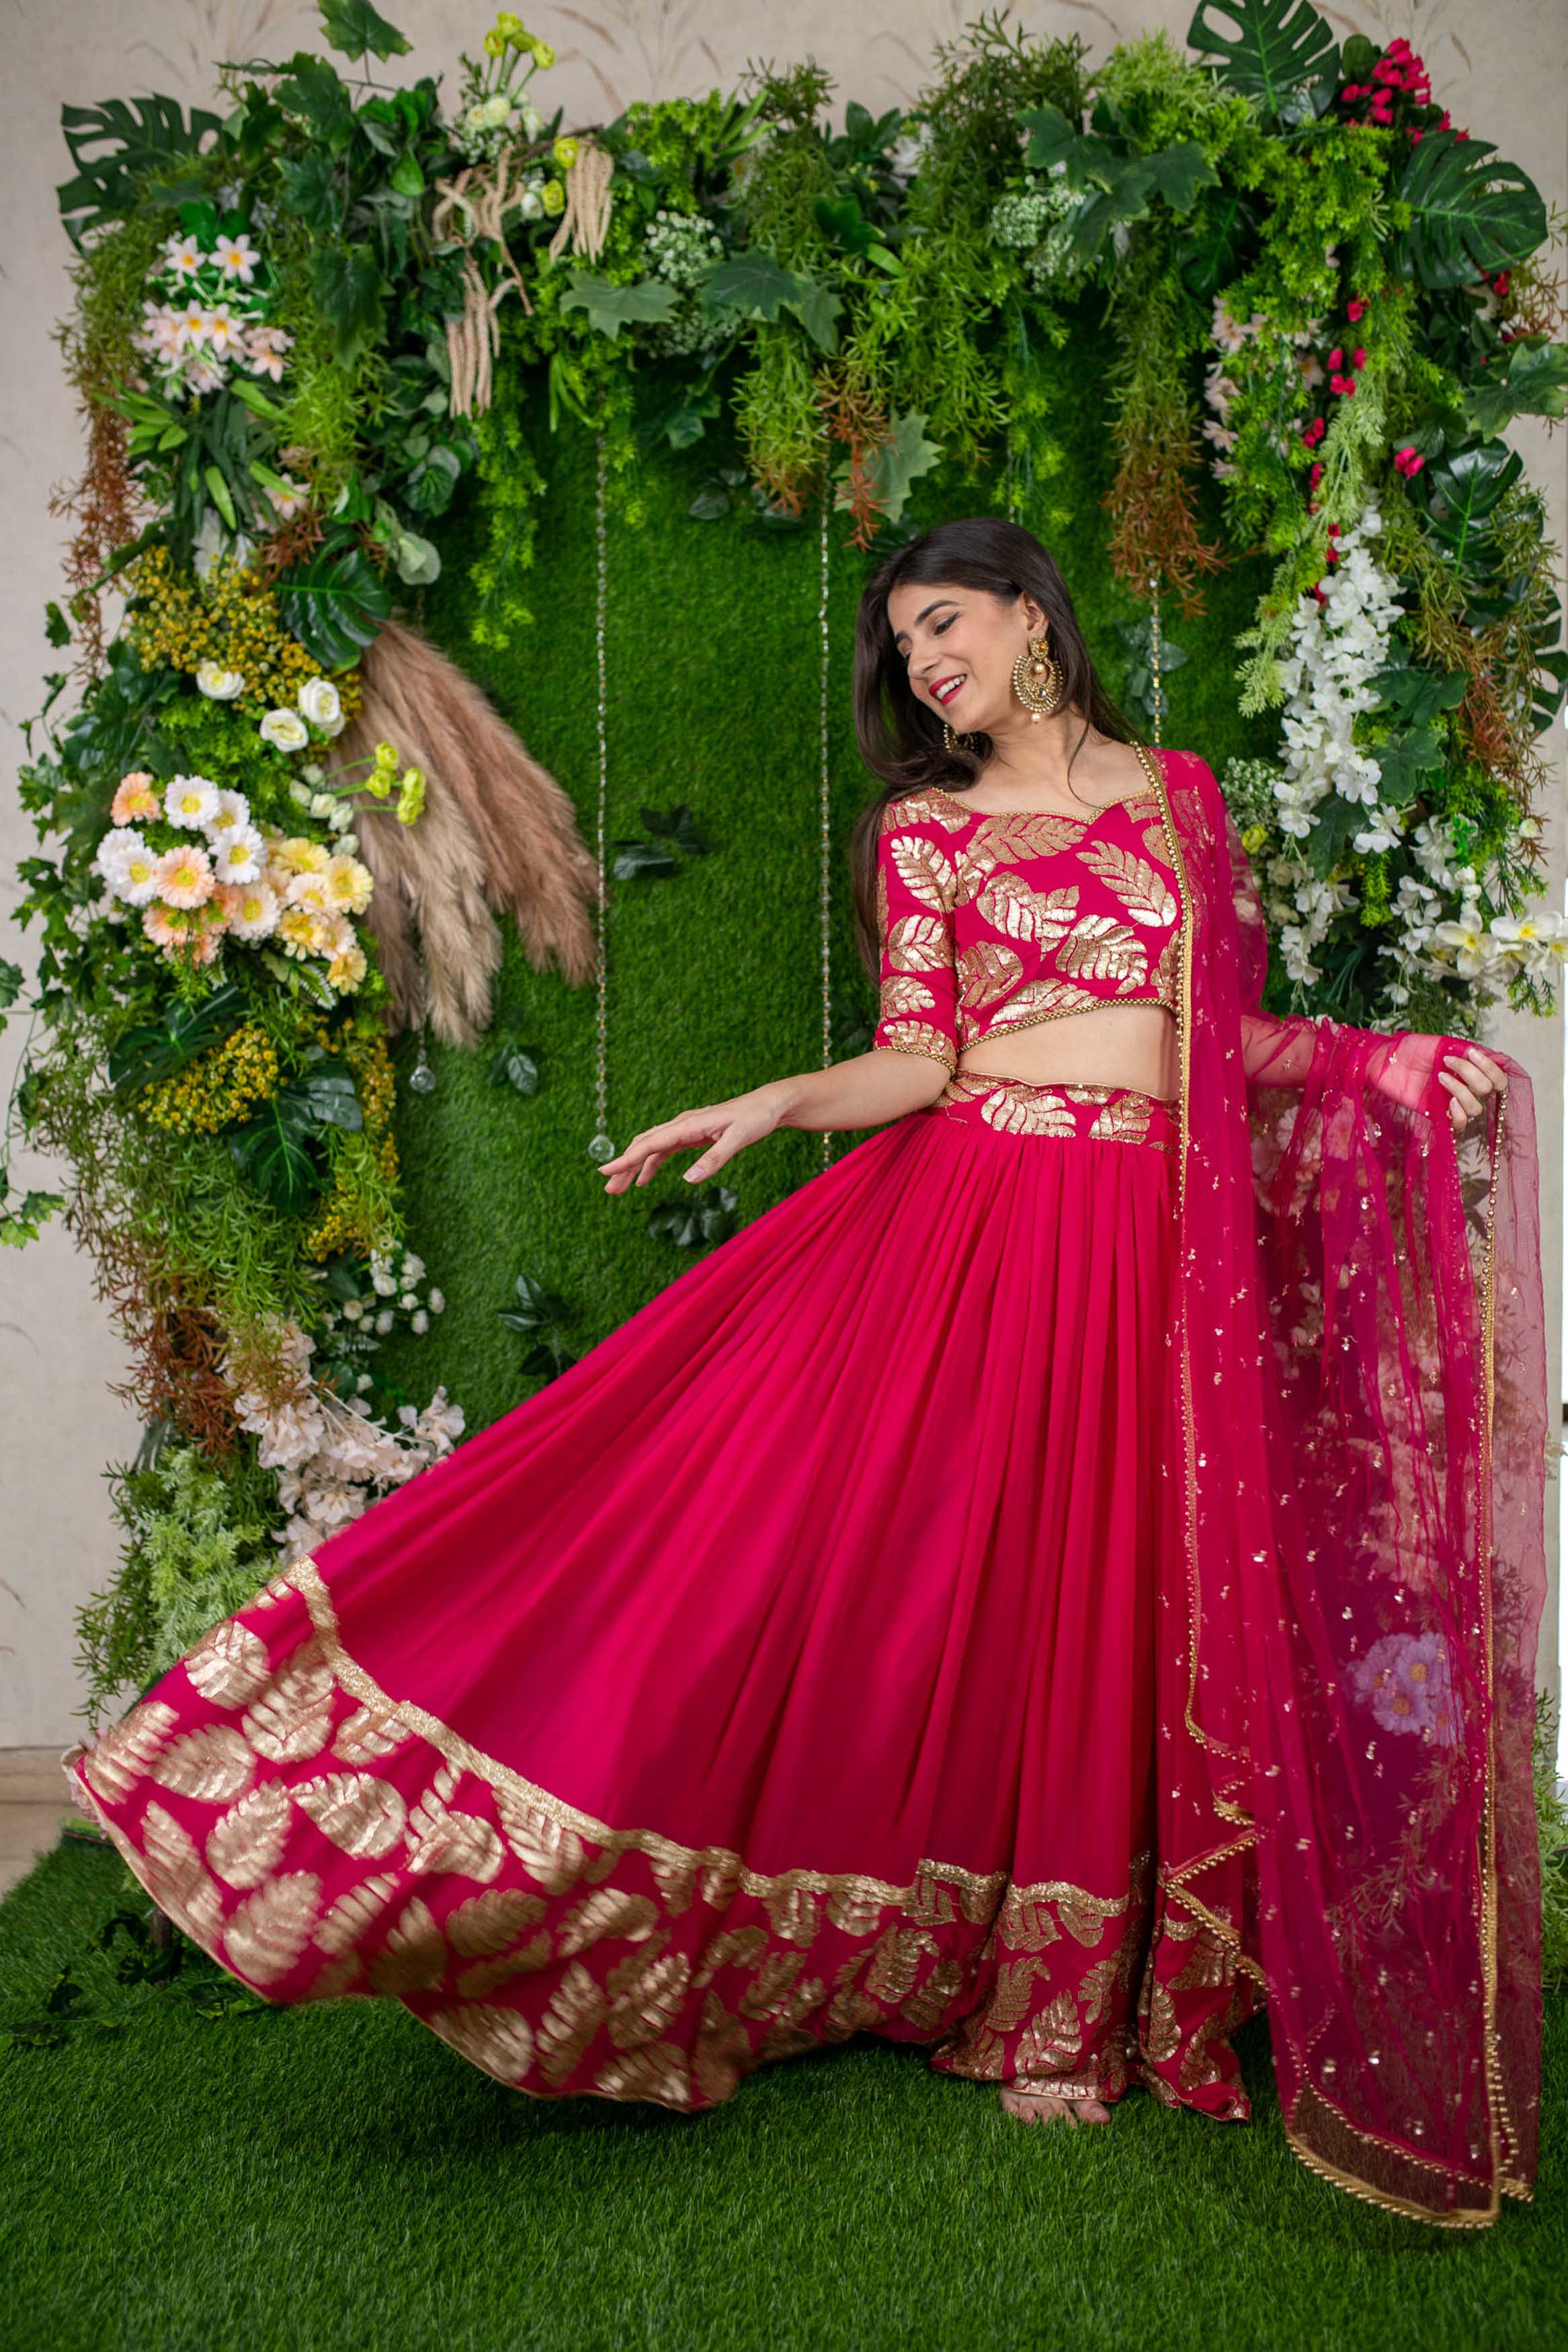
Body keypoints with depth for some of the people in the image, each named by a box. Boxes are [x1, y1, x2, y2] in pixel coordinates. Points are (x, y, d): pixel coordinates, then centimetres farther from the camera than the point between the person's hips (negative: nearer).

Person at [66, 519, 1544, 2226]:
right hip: (964, 1215, -1)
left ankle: (1077, 2001, 20)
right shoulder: (921, 826, 8)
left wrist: (1407, 1063, 3)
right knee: (934, 1566, -8)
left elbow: (1222, 1025, 14)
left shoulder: (1178, 793, 13)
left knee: (1113, 1604, 4)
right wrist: (770, 1107, -17)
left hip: (1152, 1238, 2)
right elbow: (916, 1060, -1)